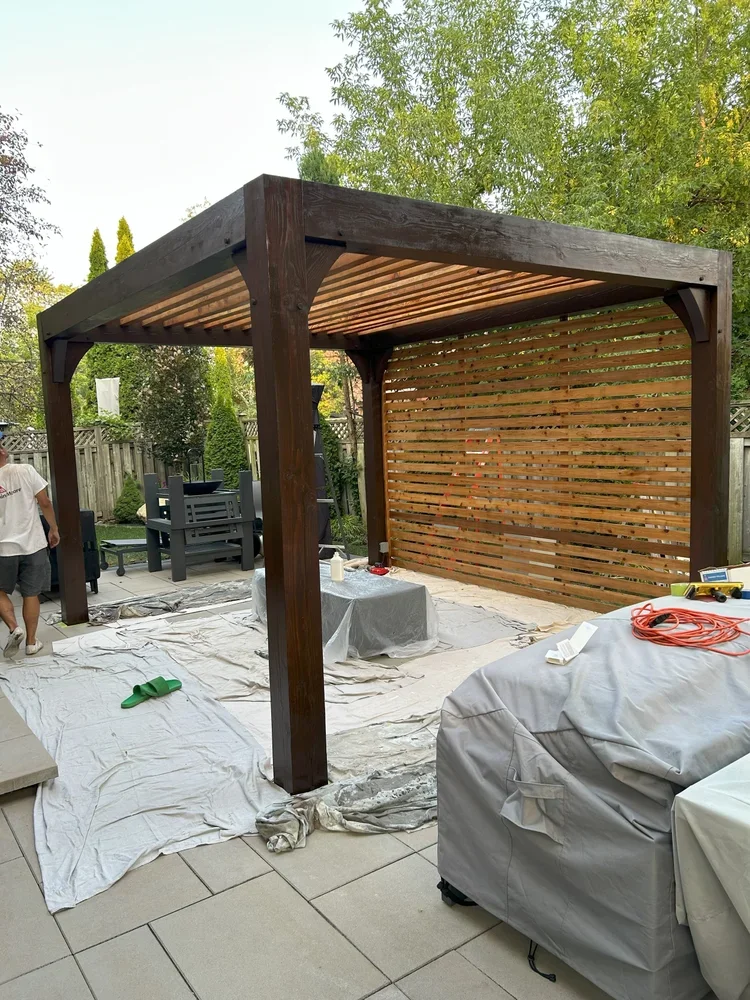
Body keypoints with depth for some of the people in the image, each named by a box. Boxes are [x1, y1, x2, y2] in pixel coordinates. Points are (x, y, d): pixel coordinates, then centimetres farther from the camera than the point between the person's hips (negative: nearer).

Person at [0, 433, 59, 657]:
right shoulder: (26, 471, -9)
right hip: (32, 545, 0)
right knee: (31, 595, 10)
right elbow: (45, 503, -8)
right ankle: (31, 642, 17)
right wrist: (54, 529, 5)